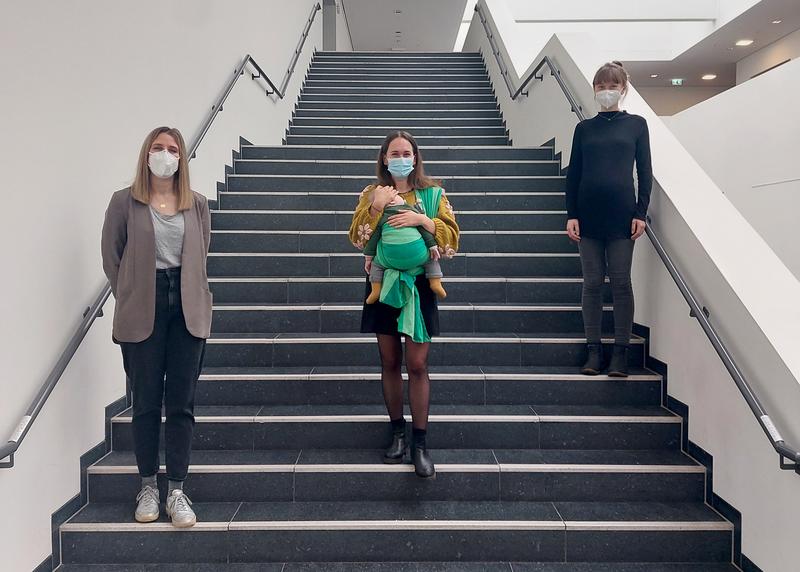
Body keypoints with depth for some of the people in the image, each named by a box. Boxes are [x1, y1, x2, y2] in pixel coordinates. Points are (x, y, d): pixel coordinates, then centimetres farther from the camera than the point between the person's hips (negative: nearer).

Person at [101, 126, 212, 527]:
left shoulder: (197, 204, 8)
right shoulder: (125, 202, 2)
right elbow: (112, 257, 4)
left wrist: (193, 295, 6)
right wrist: (130, 300, 2)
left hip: (187, 309, 2)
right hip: (143, 312, -1)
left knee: (181, 403, 3)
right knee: (146, 402, 7)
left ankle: (176, 490, 12)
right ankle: (148, 487, 22)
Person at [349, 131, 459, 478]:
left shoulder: (433, 194, 4)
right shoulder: (372, 194, 7)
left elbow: (451, 237, -4)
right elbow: (357, 238, -3)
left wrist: (422, 219, -19)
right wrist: (376, 207, -16)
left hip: (418, 285, -2)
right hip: (383, 284, 2)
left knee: (417, 365, -3)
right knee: (390, 362, 9)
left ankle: (419, 443, 8)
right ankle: (397, 432, 25)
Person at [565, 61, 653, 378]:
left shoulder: (636, 124, 7)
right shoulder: (584, 128, 11)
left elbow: (645, 172, 5)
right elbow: (573, 173, 8)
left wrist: (641, 212, -4)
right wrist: (571, 215, 0)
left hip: (622, 214, -1)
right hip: (589, 214, 2)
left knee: (621, 282, 0)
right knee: (592, 282, 3)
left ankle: (621, 351, 7)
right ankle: (593, 349, 10)